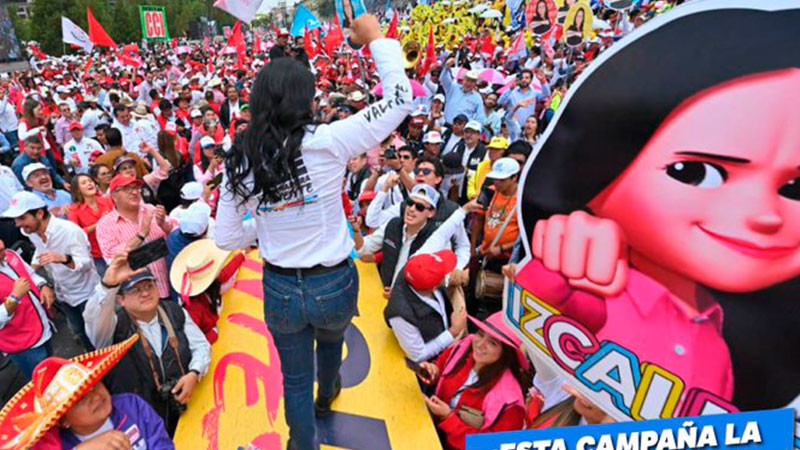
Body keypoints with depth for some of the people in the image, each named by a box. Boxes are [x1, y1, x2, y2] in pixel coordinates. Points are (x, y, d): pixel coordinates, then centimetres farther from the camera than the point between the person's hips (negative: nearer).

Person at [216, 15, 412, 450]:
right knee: (331, 339, 35)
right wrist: (376, 38, -4)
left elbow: (225, 238, -3)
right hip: (334, 283, 0)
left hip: (279, 289, 0)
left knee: (294, 380, 21)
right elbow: (399, 100, -14)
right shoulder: (327, 142, -21)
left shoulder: (240, 160, -9)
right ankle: (327, 395, 66)